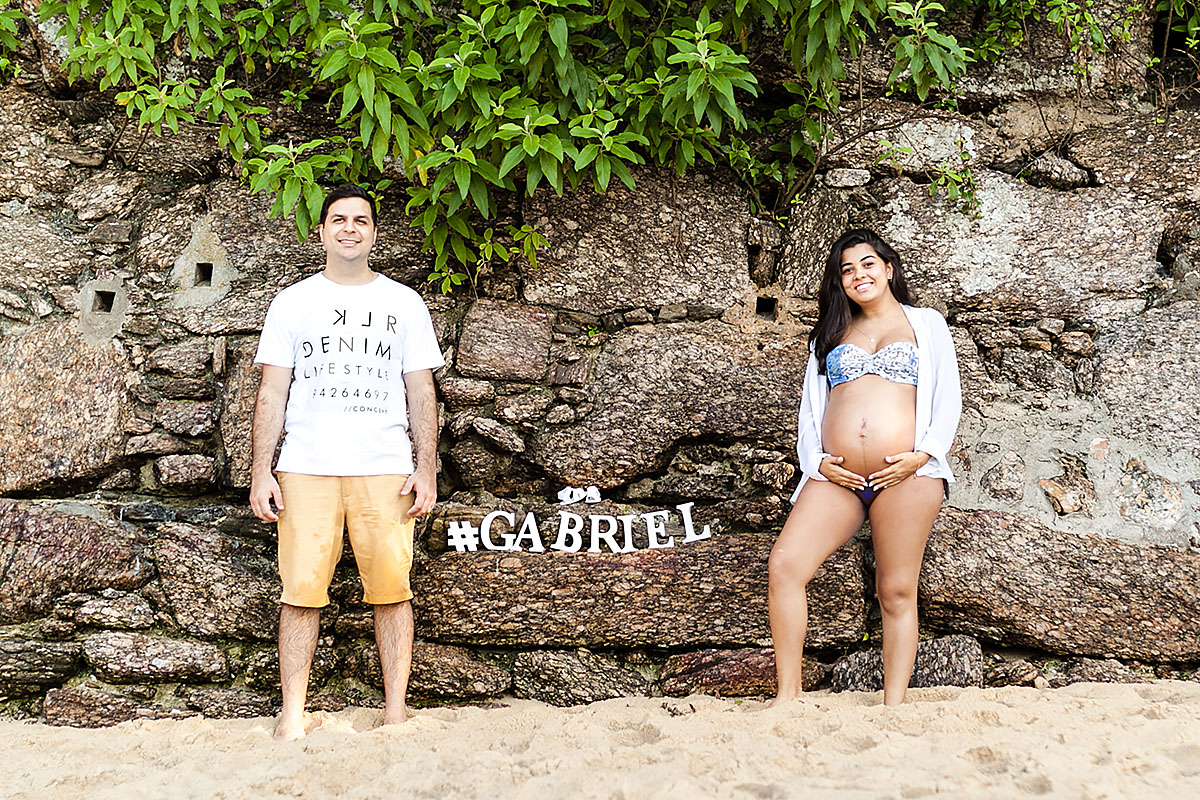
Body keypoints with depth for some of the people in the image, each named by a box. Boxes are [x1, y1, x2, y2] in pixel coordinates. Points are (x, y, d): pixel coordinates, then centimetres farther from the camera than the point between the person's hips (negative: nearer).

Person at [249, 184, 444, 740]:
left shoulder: (404, 303, 14)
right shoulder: (293, 302, 13)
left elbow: (421, 391, 11)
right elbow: (272, 391, 9)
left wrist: (427, 468, 1)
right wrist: (261, 470, 0)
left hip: (385, 469, 0)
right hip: (307, 468, 0)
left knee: (391, 588, -4)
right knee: (301, 589, -4)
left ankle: (395, 712, 2)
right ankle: (292, 714, 2)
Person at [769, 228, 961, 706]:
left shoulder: (926, 324, 15)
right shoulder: (831, 334, 24)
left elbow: (948, 398, 8)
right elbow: (811, 403, 21)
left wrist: (921, 455, -8)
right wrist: (817, 460, 3)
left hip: (906, 476, -3)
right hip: (836, 477, 3)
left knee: (896, 592, -3)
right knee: (784, 565, -16)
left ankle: (893, 708, 1)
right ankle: (788, 694, -11)